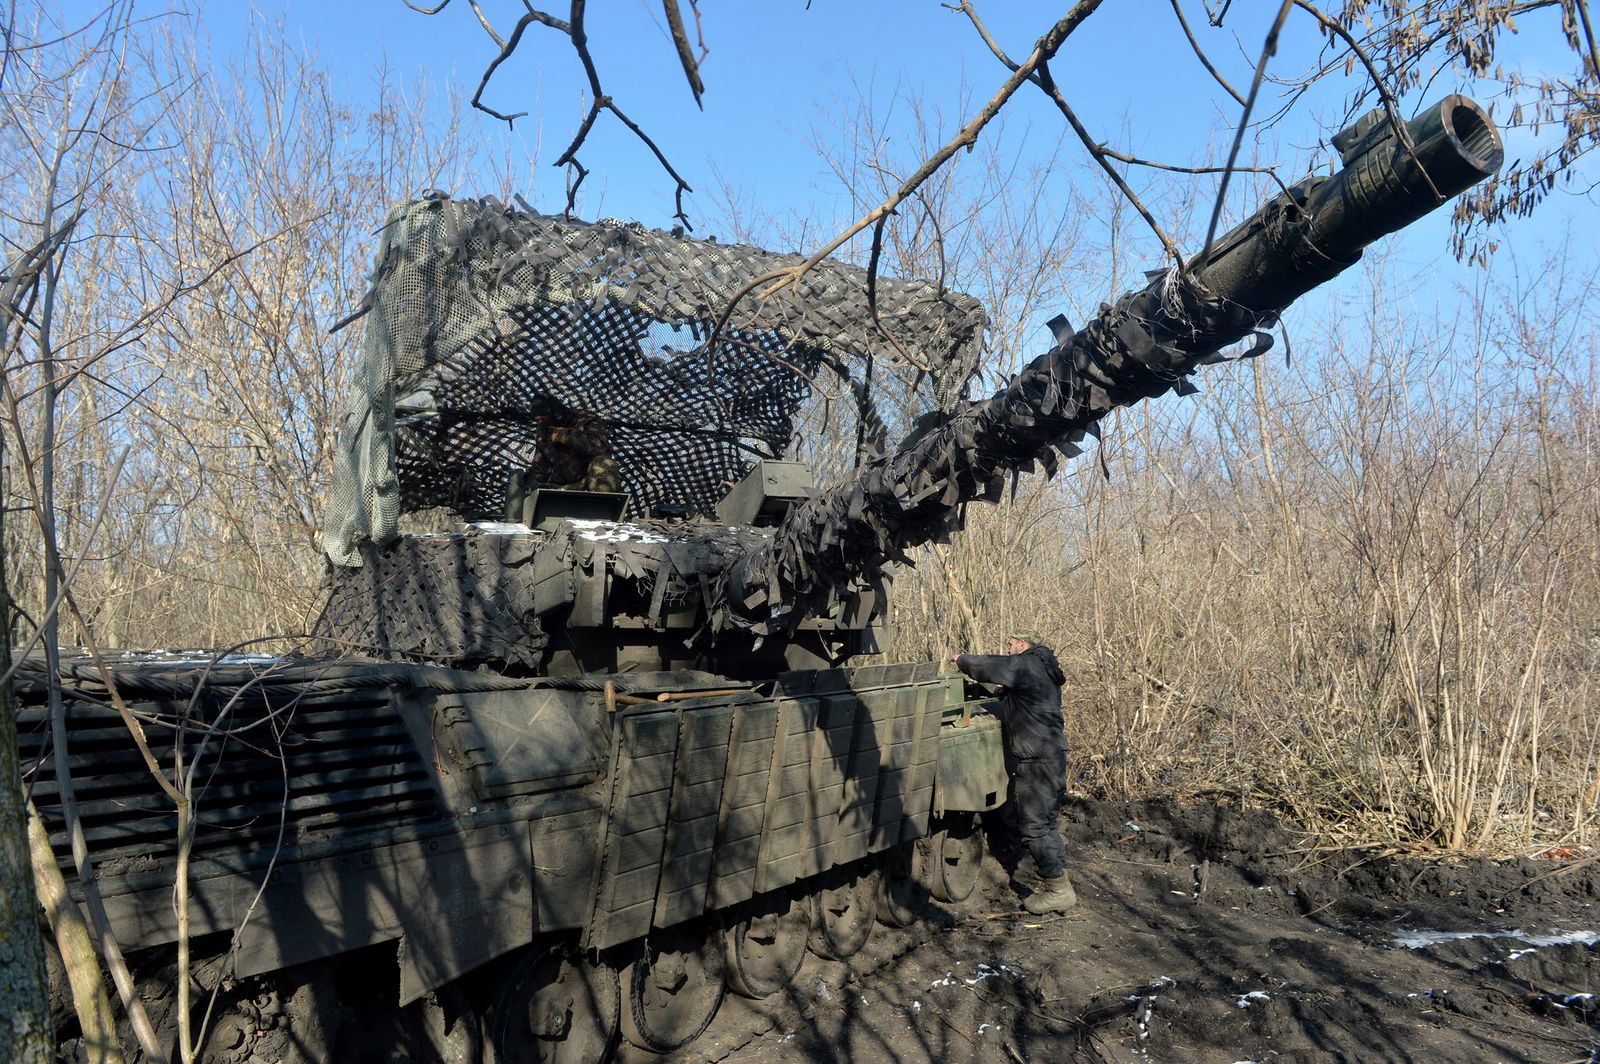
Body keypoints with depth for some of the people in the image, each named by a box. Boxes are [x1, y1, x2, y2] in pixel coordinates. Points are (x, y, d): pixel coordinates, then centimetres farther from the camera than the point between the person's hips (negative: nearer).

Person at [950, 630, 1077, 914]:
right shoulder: (1042, 669, 16)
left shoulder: (1025, 666, -15)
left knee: (1034, 824, -6)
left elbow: (986, 666, -9)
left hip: (1037, 760, -10)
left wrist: (960, 660, 8)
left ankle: (1058, 890, -3)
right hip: (1051, 755, 11)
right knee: (1044, 821, 18)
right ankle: (1050, 879, 26)